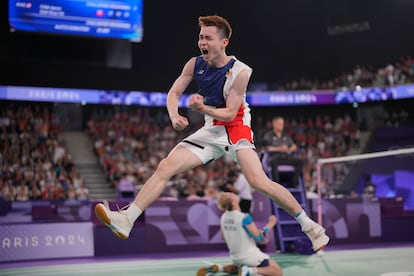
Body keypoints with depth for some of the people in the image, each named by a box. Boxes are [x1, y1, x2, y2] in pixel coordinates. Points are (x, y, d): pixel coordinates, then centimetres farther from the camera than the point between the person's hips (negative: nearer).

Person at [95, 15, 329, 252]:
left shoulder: (240, 72, -17)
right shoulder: (195, 64, -2)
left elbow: (230, 114, -17)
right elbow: (174, 93, 5)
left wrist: (203, 108, -34)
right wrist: (174, 116, -15)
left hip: (236, 129, -5)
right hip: (211, 131, 5)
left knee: (258, 181, -22)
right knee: (166, 166, -8)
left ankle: (308, 224, -8)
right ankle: (126, 220, -11)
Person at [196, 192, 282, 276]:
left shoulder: (223, 217, -4)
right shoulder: (244, 217, -23)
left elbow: (223, 238, 9)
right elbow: (258, 237, -20)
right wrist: (270, 224, -7)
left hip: (235, 257, 7)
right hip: (251, 256, -7)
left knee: (235, 269, 38)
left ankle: (218, 268, 8)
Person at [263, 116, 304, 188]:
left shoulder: (286, 136, 25)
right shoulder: (268, 135, 10)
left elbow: (294, 146, 17)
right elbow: (268, 148, -5)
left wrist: (290, 149, -8)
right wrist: (279, 148, -18)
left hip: (286, 157, 5)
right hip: (274, 157, -5)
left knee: (300, 161, -20)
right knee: (273, 162, -41)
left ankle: (293, 182, -15)